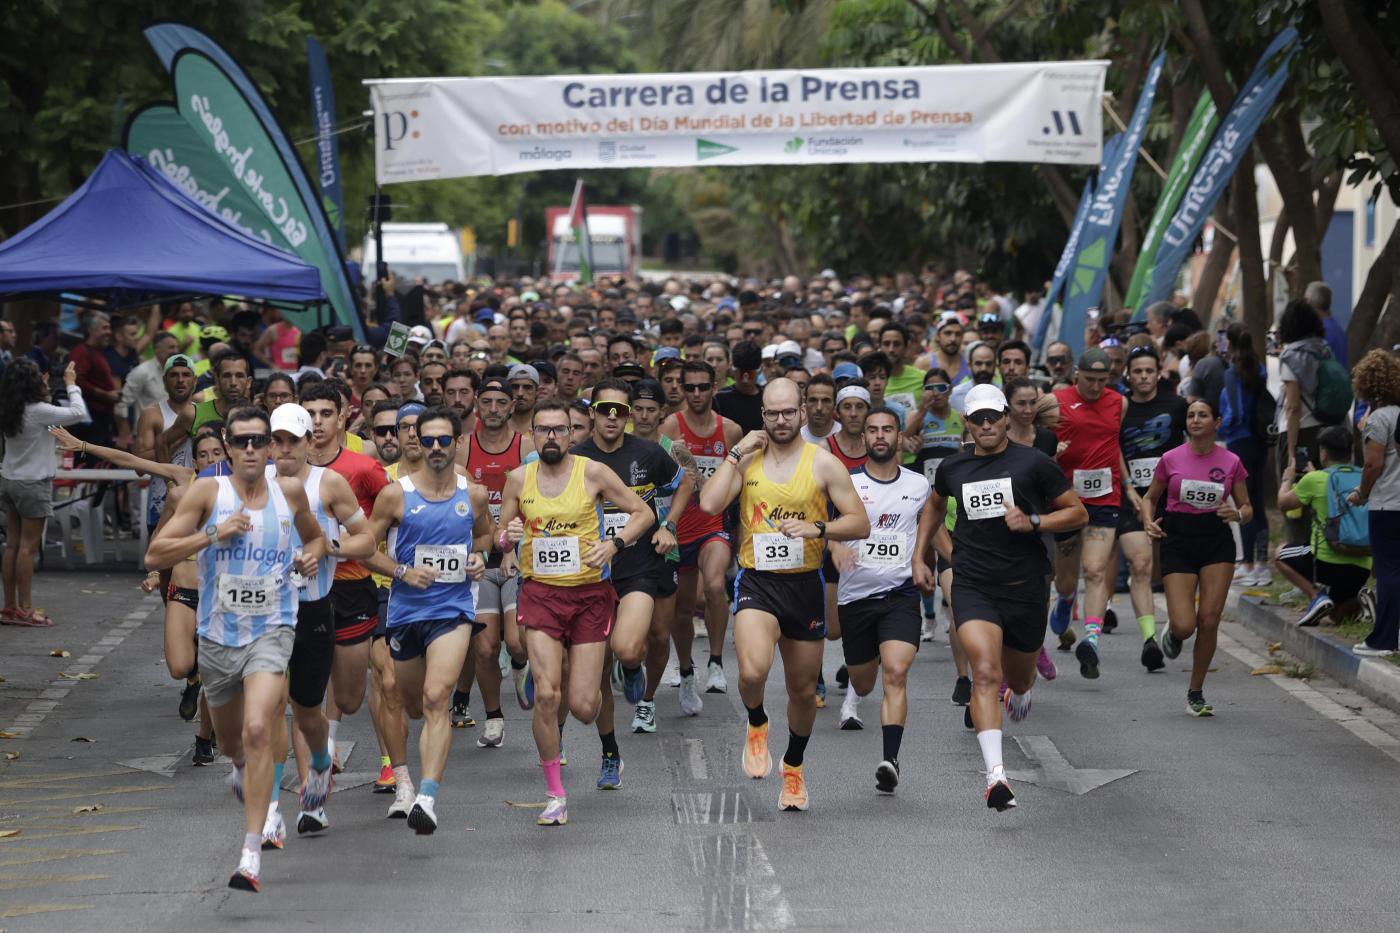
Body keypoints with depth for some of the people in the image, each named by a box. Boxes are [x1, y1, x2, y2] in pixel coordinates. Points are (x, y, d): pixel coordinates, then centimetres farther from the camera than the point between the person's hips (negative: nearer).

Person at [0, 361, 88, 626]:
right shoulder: (37, 411, -19)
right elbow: (78, 413, -18)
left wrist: (43, 390, 16)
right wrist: (71, 384, -5)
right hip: (32, 484, -7)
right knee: (28, 547, -3)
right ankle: (24, 609, -1)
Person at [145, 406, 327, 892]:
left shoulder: (290, 492, 1)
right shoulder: (208, 492, -6)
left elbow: (315, 536, 23)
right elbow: (154, 556, -11)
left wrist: (313, 555, 0)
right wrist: (215, 533, -20)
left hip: (271, 632, -2)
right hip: (217, 635, 2)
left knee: (257, 731, -23)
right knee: (229, 740, 20)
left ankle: (252, 855, -23)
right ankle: (243, 767, 61)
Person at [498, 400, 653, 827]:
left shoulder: (593, 472, -2)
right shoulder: (518, 480, 4)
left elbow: (643, 513, 3)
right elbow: (500, 538, 14)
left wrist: (614, 543, -13)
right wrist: (507, 538, -10)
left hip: (589, 594, -1)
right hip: (540, 594, 1)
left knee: (582, 708, -4)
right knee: (546, 695, -15)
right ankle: (555, 795, -1)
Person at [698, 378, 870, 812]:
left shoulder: (823, 463, -2)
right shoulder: (747, 458, 3)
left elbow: (860, 523, -3)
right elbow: (709, 504, -12)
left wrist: (816, 528, -19)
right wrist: (736, 454, -10)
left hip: (805, 583, 1)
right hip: (756, 581, -1)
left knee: (803, 689, 13)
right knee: (753, 670, -27)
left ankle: (794, 765, 39)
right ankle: (757, 724, 7)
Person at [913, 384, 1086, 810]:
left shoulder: (1033, 463, -3)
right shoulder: (953, 468, 8)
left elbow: (1078, 513, 1)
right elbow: (935, 505, 31)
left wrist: (1033, 521, -14)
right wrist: (919, 557, 24)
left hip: (1025, 586, 0)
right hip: (972, 587, 0)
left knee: (1018, 679, 17)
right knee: (985, 673, -21)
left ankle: (1020, 692, 58)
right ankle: (996, 775, -30)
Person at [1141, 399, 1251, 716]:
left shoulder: (1231, 462, 0)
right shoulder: (1171, 459, -2)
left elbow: (1247, 508, 9)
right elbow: (1150, 497, 12)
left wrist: (1236, 513, -14)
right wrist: (1148, 521, -8)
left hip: (1217, 542, 1)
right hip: (1178, 541, -1)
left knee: (1209, 621, -4)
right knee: (1184, 626, -12)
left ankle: (1196, 693, 12)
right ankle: (1173, 631, 28)